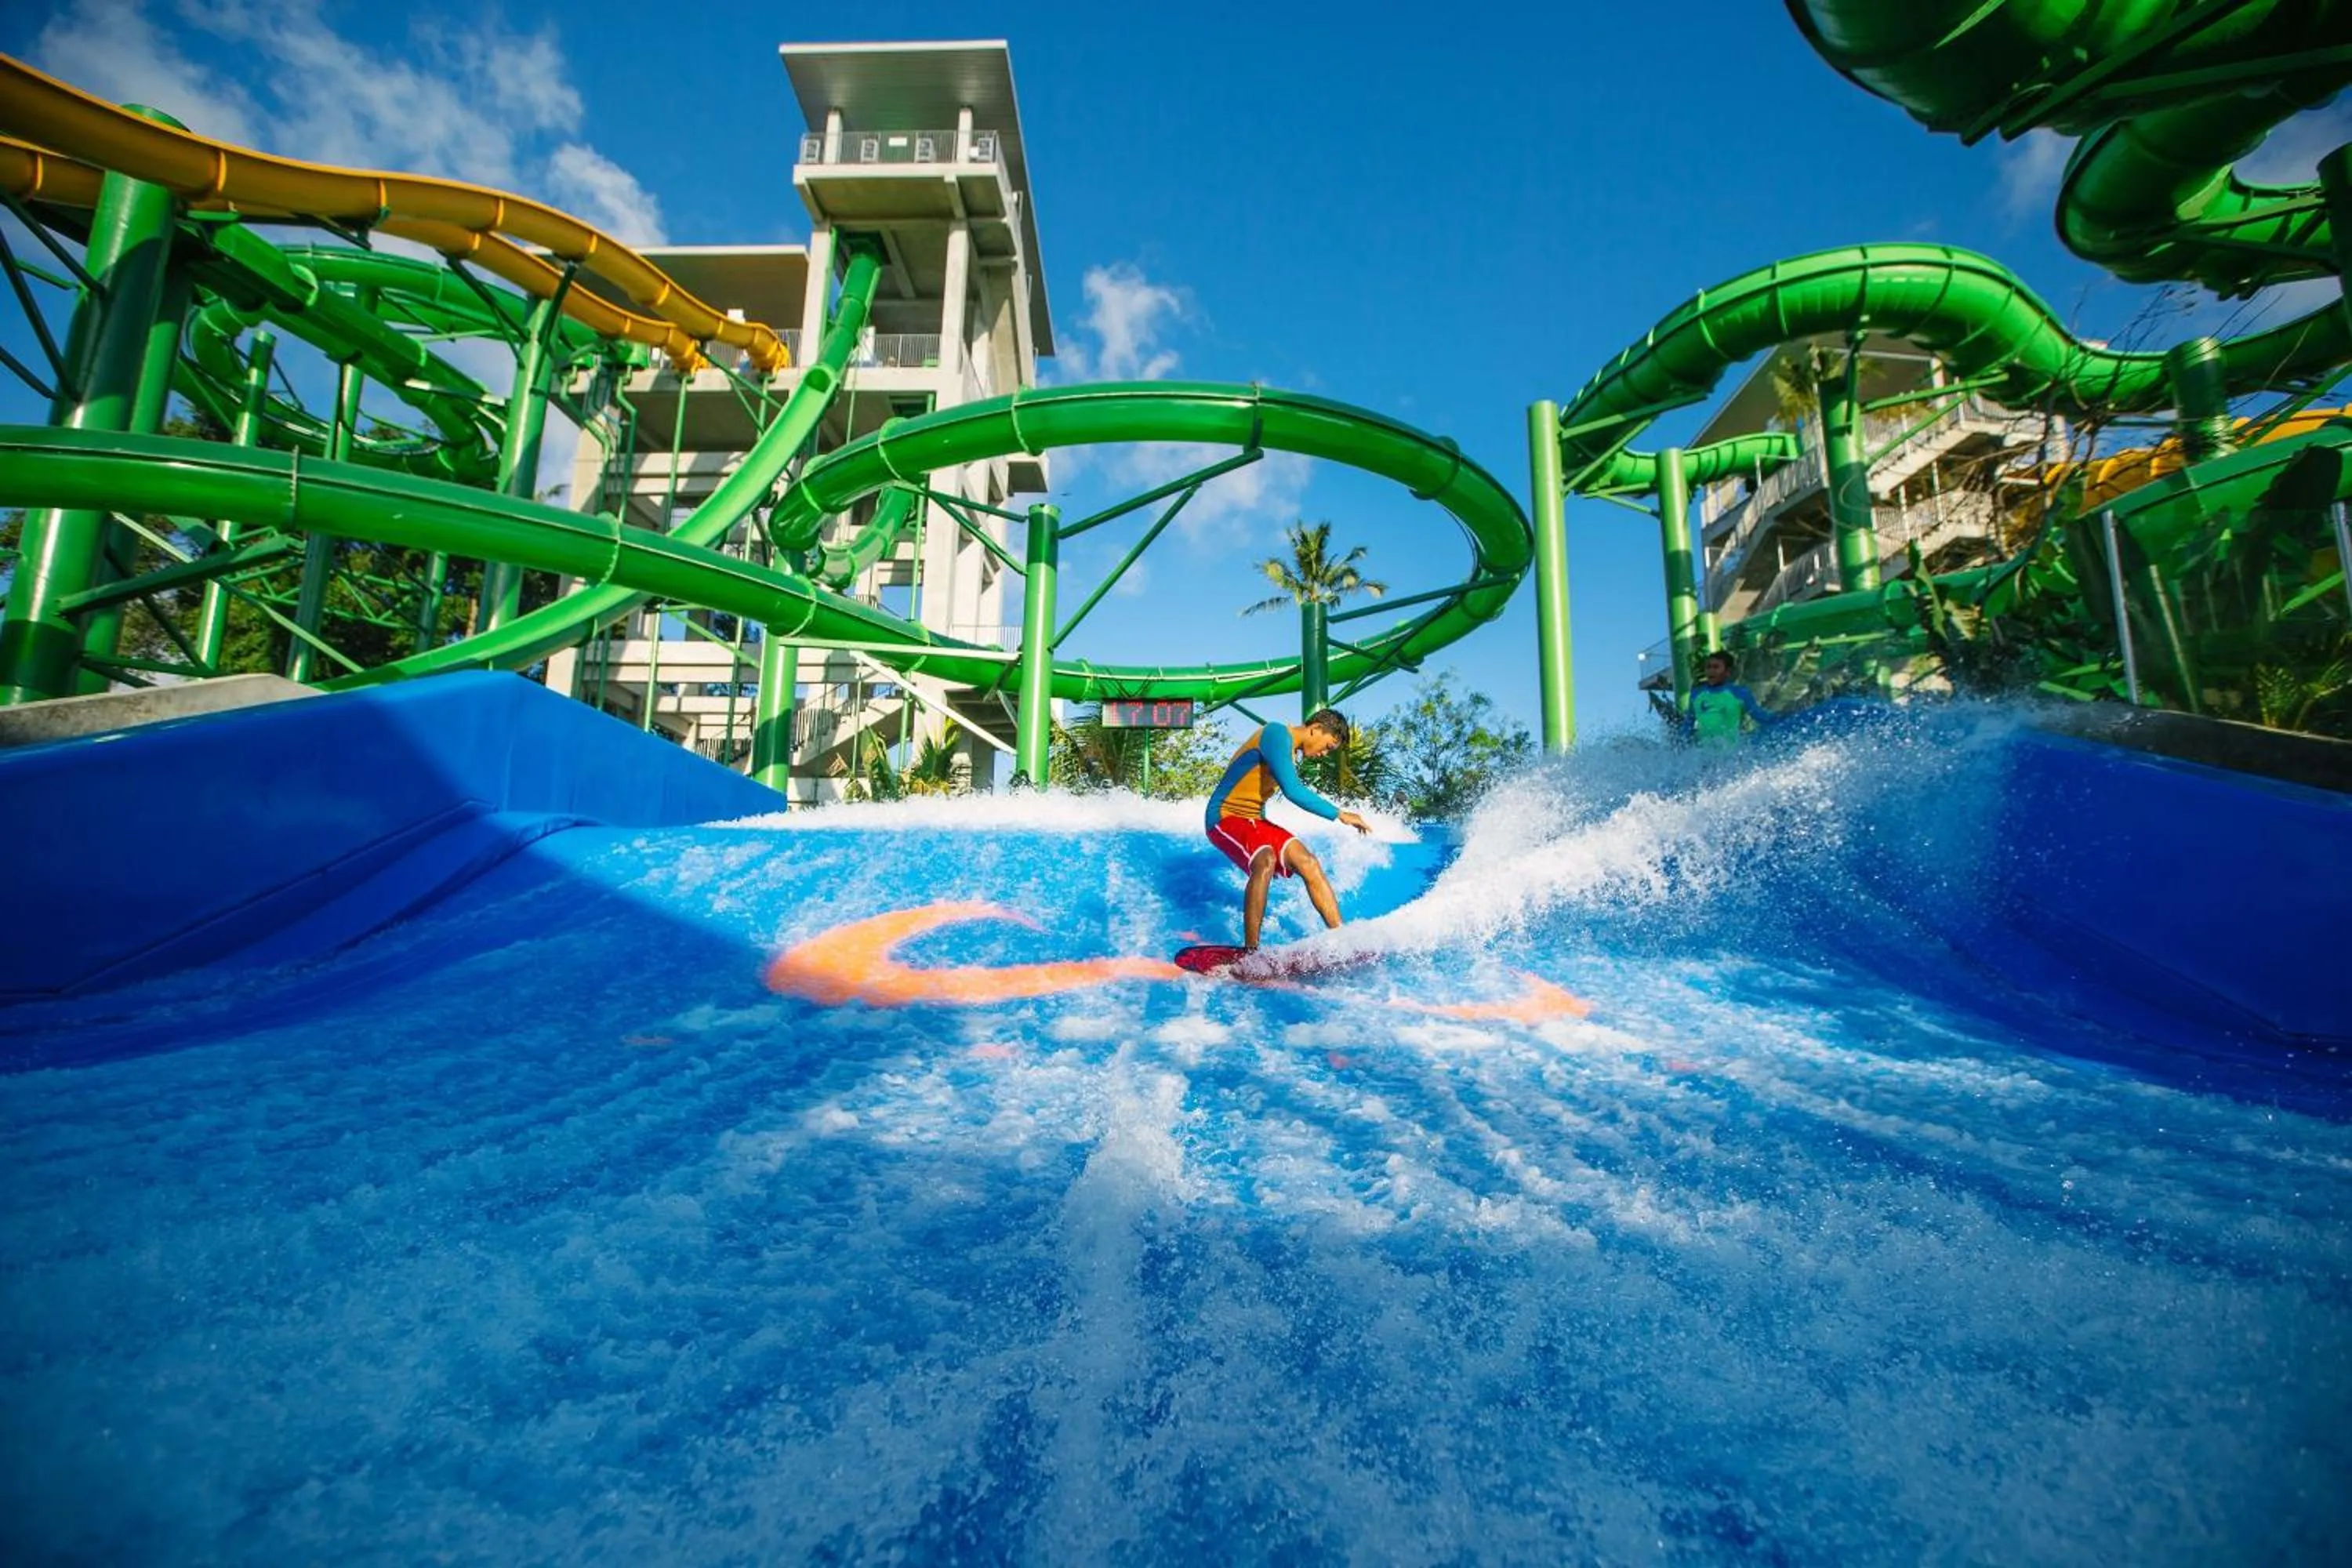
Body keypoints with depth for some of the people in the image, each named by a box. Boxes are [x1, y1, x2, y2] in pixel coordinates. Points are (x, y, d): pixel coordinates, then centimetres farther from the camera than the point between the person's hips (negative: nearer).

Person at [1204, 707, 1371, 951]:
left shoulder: (1292, 753, 14)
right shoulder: (1277, 734, -17)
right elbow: (1293, 791, -27)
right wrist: (1339, 814, -23)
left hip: (1253, 820, 9)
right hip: (1225, 816, -9)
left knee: (1308, 863, -7)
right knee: (1265, 862, -34)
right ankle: (1250, 951, -34)